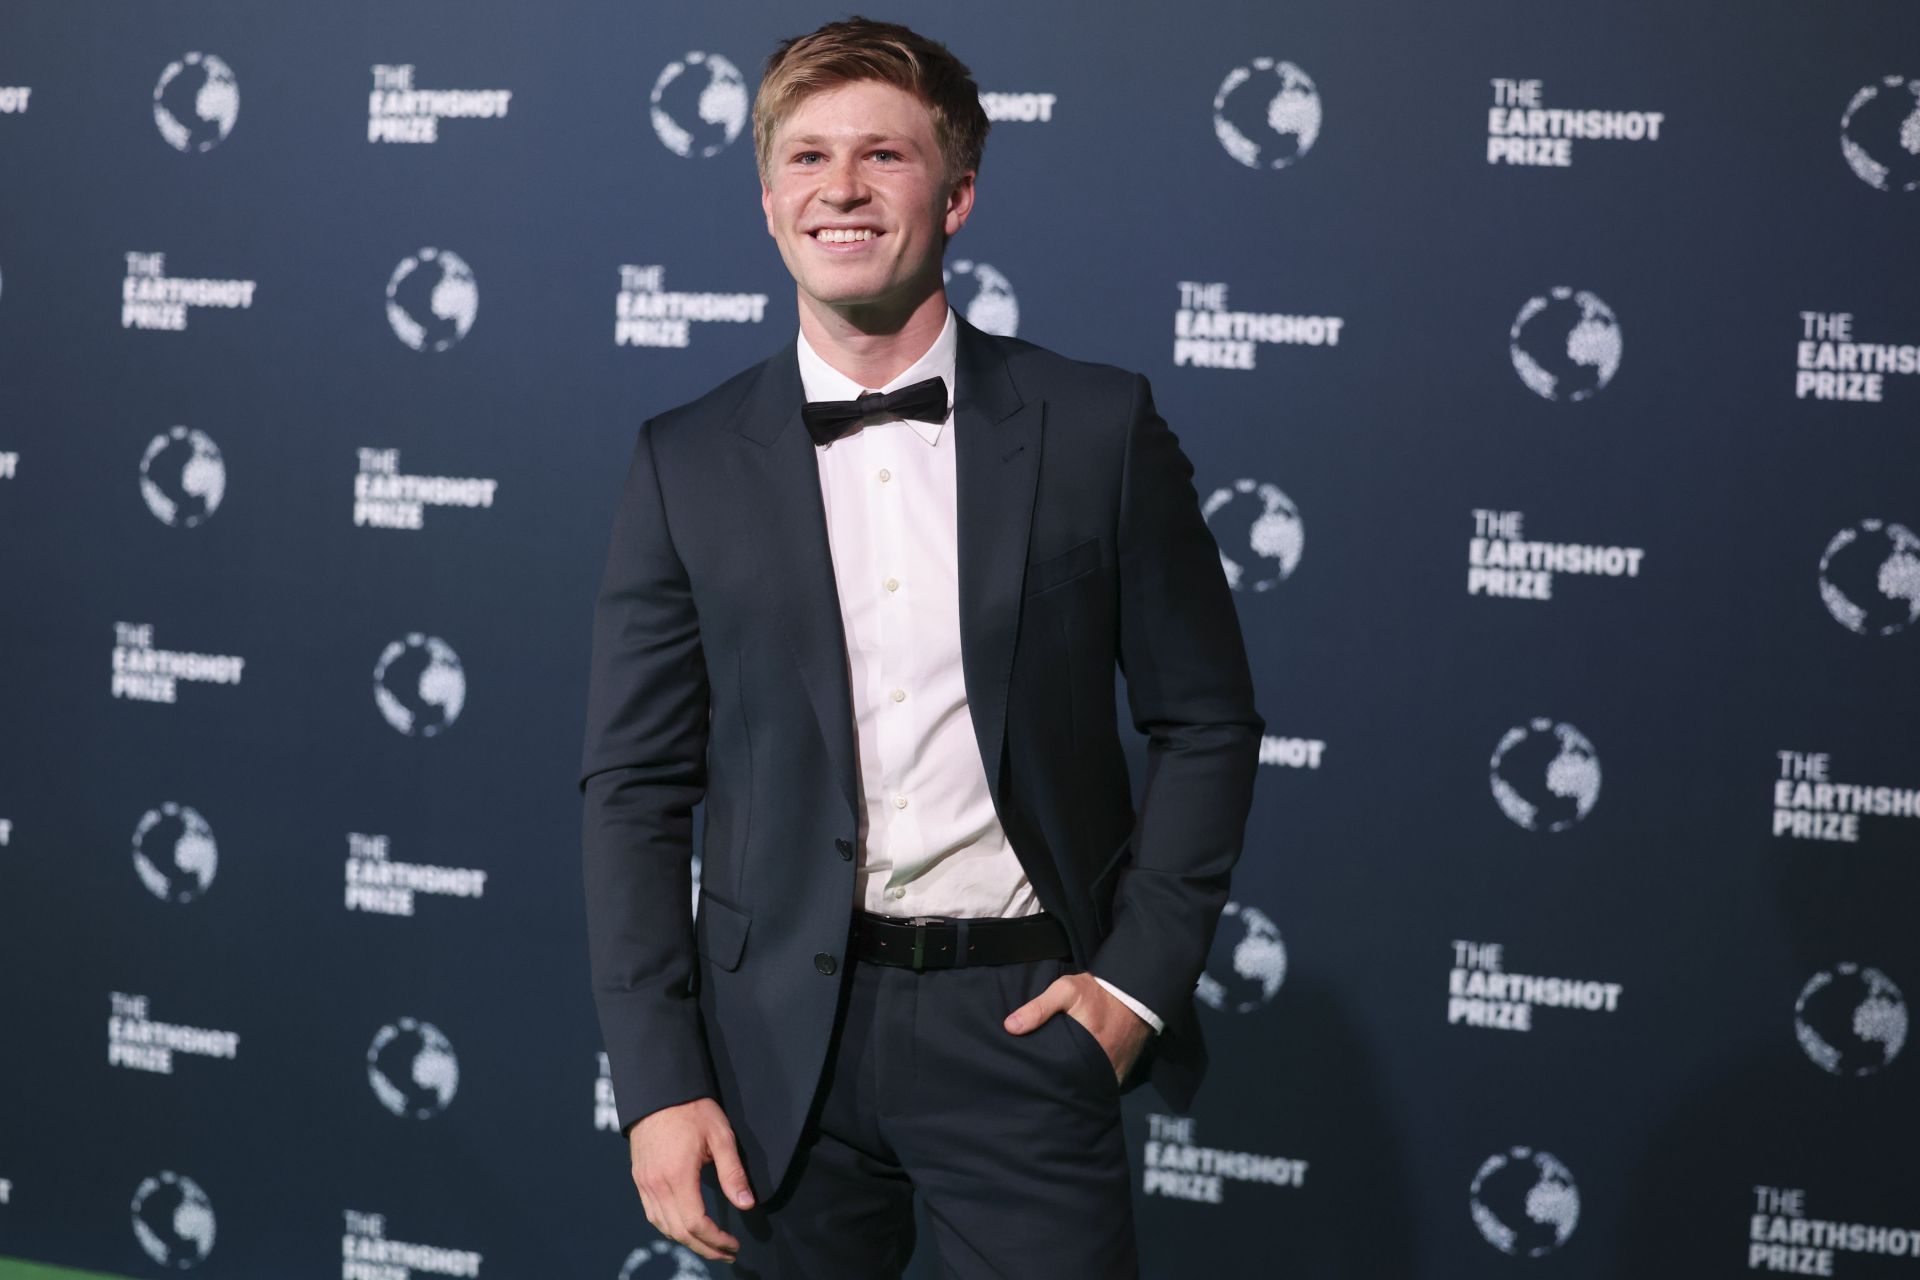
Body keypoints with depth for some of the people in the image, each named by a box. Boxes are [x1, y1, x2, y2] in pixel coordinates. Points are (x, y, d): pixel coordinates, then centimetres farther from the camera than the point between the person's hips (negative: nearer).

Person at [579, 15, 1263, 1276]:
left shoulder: (1099, 428, -1)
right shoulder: (688, 463, 2)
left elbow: (1206, 723, 4)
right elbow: (635, 786, 2)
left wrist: (1141, 974, -4)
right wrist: (658, 1081, -3)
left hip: (1020, 1019, -1)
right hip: (783, 1030, 1)